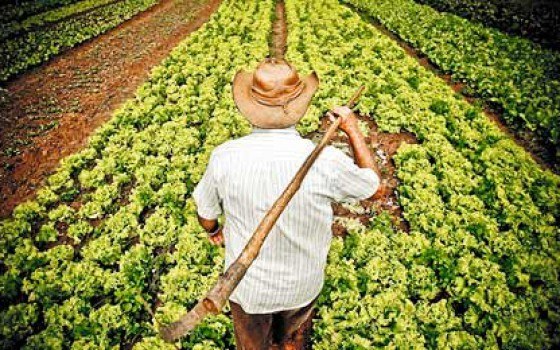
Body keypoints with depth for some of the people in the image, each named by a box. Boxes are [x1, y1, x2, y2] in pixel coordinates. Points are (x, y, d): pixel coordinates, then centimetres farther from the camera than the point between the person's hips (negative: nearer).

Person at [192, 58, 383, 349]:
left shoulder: (224, 157, -24)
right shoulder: (325, 161, -29)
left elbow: (206, 216, -7)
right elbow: (372, 185, -8)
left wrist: (213, 230, 17)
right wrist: (353, 130, 3)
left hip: (248, 284, 0)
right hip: (303, 283, 1)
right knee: (292, 323, 36)